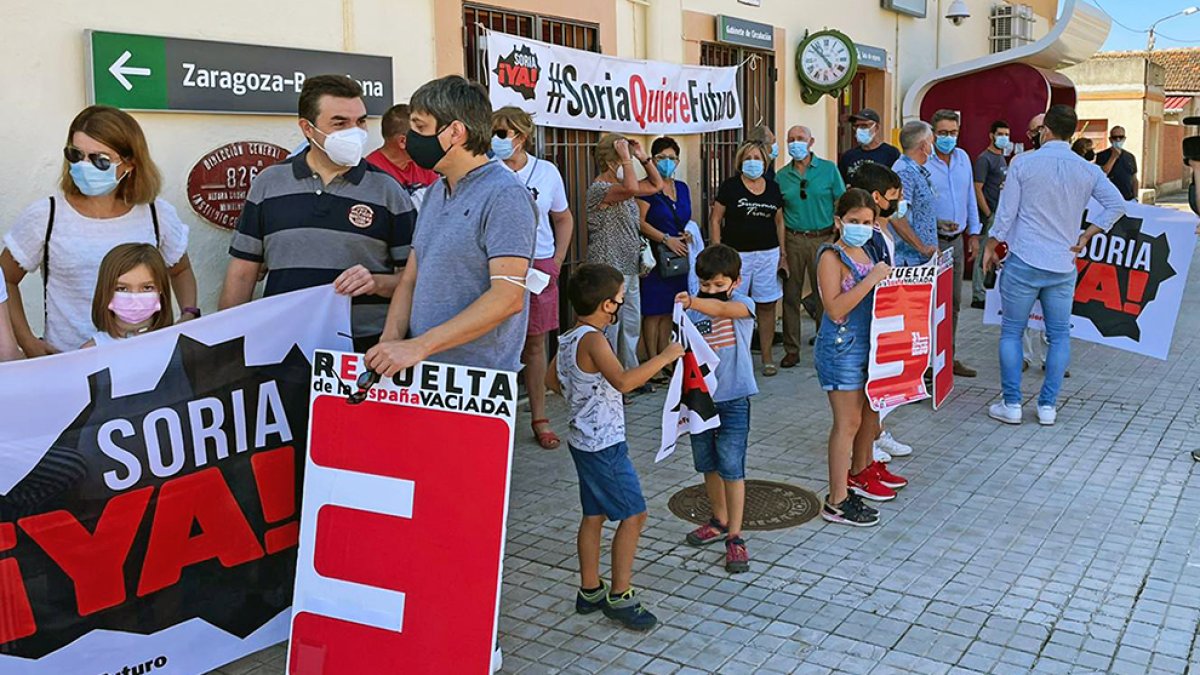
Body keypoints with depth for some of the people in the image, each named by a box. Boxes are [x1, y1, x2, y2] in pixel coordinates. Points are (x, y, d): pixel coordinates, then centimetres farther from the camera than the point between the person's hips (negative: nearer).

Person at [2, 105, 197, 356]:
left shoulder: (158, 215, 1)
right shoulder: (43, 217, -2)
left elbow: (181, 271, 19)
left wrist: (189, 315, 2)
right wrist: (27, 342, 1)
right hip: (65, 361, 0)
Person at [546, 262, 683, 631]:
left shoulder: (568, 339, 7)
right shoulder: (593, 340, -22)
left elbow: (551, 379, 21)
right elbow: (623, 381, -35)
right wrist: (664, 357, -28)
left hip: (583, 440, 10)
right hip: (604, 444, -10)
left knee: (594, 514, 16)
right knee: (633, 514, -2)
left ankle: (590, 591, 26)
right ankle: (620, 596, 5)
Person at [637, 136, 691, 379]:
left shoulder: (682, 188, 16)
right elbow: (639, 221, -14)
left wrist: (687, 235, 2)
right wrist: (666, 239, -19)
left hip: (679, 257, 7)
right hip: (655, 257, -7)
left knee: (668, 312, 11)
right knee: (653, 312, -3)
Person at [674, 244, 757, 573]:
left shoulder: (742, 304, -9)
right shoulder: (692, 311, 2)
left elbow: (723, 308, -33)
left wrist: (693, 302, -48)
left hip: (732, 400, -4)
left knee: (731, 466, -4)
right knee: (708, 464, 17)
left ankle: (735, 537, 5)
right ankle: (720, 521, 37)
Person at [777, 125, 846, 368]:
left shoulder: (829, 169, 4)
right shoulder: (782, 176, 9)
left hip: (822, 238, -2)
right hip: (792, 239, 2)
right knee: (791, 295, 3)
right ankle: (791, 349, 12)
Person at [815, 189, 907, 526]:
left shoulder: (866, 254, 11)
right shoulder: (831, 257, -14)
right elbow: (835, 308, -24)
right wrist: (872, 279, -25)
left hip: (868, 344, 9)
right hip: (841, 347, -9)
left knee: (870, 410, 20)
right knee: (848, 421, -7)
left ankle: (861, 469, 42)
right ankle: (837, 502, -1)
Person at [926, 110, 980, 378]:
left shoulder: (963, 158, 9)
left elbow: (970, 197, 16)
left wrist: (974, 233, 16)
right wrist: (935, 223, -26)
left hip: (957, 239, 7)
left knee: (953, 302, 12)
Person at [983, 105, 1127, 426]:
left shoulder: (1023, 163, -6)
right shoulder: (1088, 170, 2)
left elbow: (1006, 212, -6)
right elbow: (1117, 205, 0)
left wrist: (990, 247, 6)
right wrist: (1086, 236, 7)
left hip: (1023, 262, -3)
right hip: (1063, 266, 3)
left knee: (1011, 332, 7)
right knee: (1059, 335, 11)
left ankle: (1011, 405, 8)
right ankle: (1048, 406, 14)